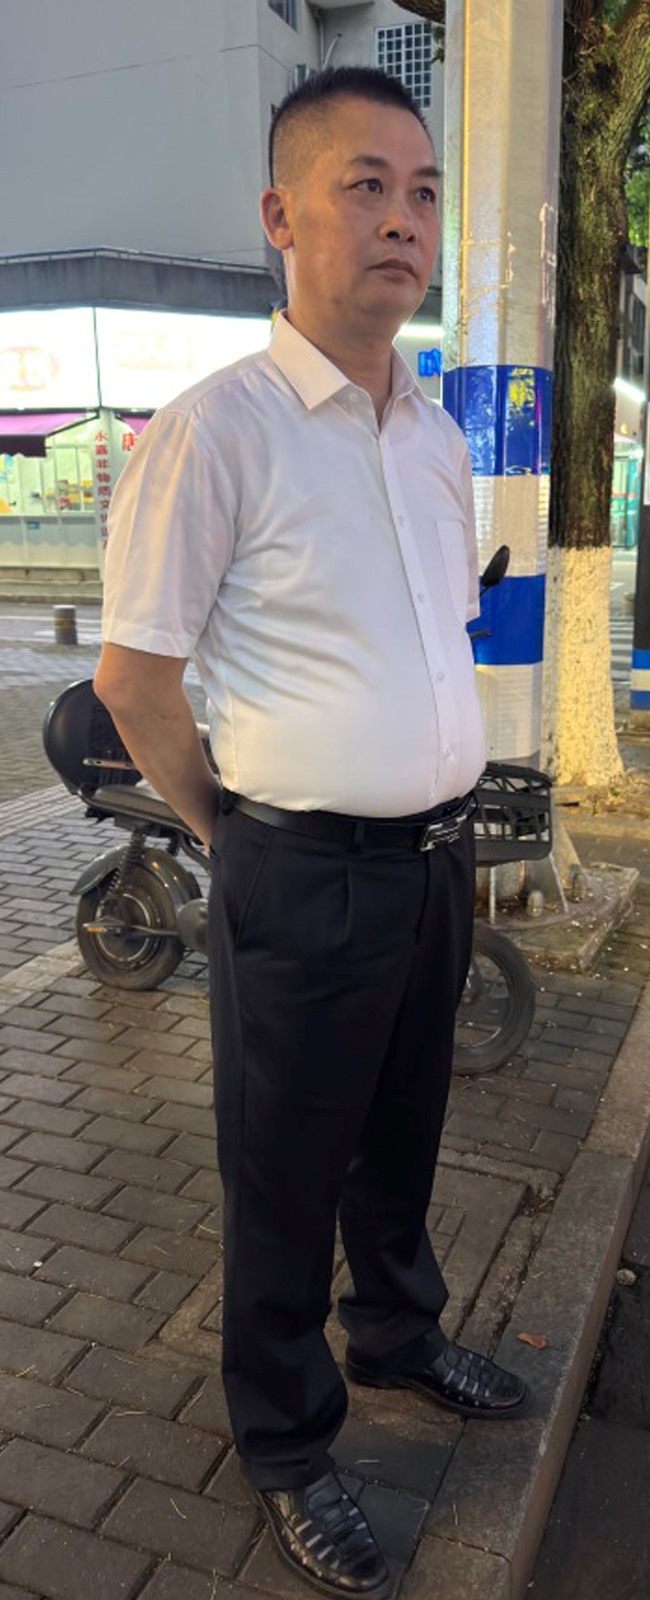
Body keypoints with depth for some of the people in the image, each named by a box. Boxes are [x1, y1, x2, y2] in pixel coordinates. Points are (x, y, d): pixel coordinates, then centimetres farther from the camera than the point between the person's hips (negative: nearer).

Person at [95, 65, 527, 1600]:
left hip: (440, 857, 7)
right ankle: (287, 1449, 36)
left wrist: (449, 815, 15)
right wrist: (231, 831, -2)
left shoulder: (439, 435, 9)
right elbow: (132, 675, -11)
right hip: (307, 881, -6)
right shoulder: (214, 430, -14)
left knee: (402, 1138, 25)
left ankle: (400, 1336, 51)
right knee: (286, 1175, 12)